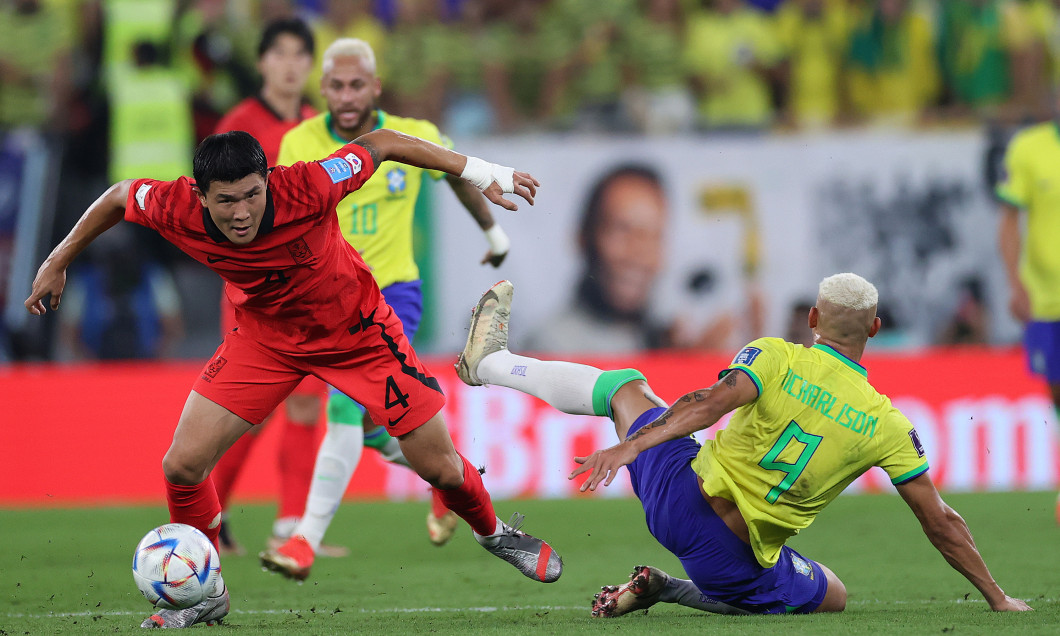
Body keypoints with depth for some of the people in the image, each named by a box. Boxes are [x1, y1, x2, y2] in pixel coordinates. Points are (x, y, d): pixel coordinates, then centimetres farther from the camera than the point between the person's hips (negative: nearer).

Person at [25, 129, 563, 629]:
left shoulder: (306, 189, -36)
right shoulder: (176, 210, -28)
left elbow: (380, 143, -21)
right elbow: (119, 195, -6)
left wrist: (478, 172, -19)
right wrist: (59, 261, 4)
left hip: (358, 330, -2)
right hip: (265, 336, 2)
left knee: (438, 466, 2)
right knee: (183, 465, -9)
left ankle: (492, 531, 37)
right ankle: (206, 593, 15)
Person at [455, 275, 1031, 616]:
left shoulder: (776, 357, -5)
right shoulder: (887, 425, -2)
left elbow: (709, 404, -23)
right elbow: (940, 523, 0)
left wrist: (627, 447, -29)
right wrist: (997, 597, 10)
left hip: (680, 496, 1)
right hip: (742, 555, -1)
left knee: (625, 387, 25)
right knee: (832, 596, 28)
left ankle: (491, 361, 40)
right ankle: (674, 591, 13)